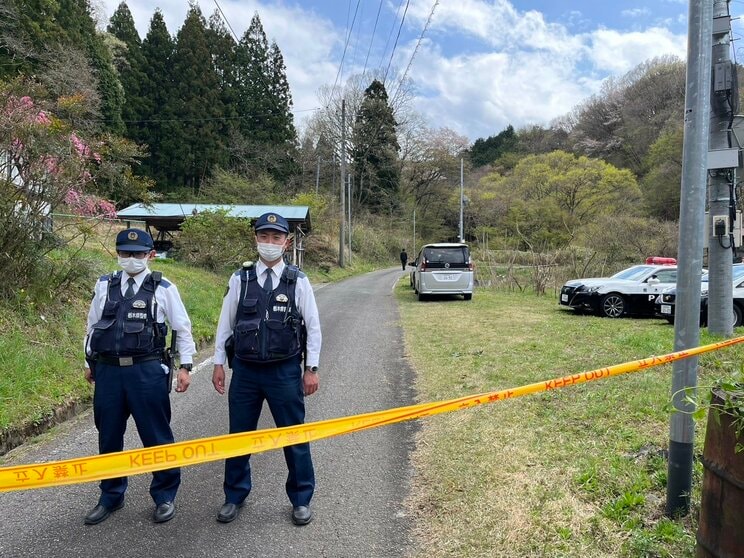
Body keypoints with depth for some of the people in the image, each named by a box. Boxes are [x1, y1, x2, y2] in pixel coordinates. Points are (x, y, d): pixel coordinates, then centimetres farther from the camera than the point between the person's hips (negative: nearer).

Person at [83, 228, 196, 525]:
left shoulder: (163, 288, -3)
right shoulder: (104, 286, 7)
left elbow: (183, 329, 1)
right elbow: (92, 326, 16)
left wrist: (185, 366, -3)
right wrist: (89, 363, 19)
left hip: (146, 371, -3)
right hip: (108, 370, 4)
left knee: (156, 435, 5)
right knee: (108, 436, 14)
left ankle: (165, 495, 24)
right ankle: (110, 496, 34)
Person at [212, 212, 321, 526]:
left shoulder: (298, 281, -3)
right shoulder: (240, 280, 0)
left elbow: (313, 327, 0)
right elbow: (225, 324, 6)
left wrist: (311, 369, -3)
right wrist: (219, 364, 5)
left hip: (285, 371, -1)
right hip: (245, 370, 2)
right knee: (239, 435, 13)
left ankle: (301, 500, 26)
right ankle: (234, 497, 34)